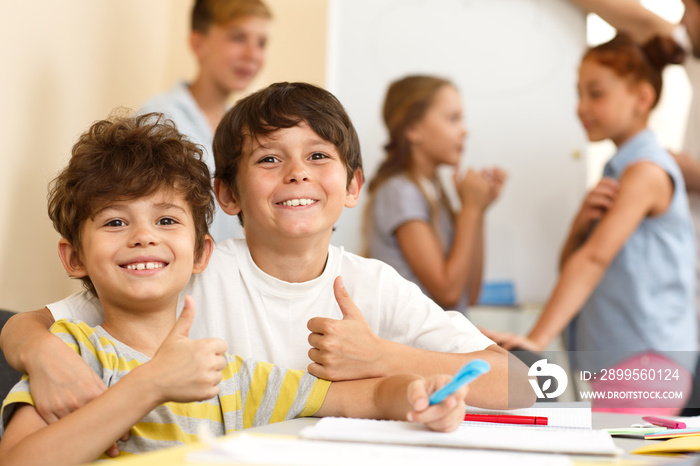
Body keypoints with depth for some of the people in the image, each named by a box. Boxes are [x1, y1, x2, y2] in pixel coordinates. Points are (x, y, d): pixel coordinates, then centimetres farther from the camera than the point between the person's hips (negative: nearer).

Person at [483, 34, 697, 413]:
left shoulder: (646, 171, -10)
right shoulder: (617, 171, 19)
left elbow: (595, 258, -22)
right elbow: (571, 263, 17)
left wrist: (537, 340, -30)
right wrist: (582, 221, -6)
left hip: (646, 361, -9)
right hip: (610, 364, 9)